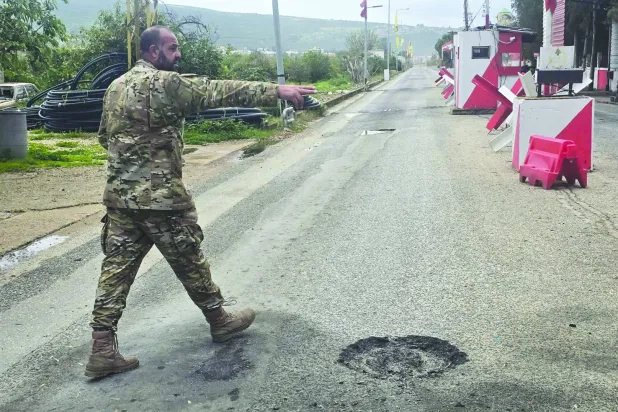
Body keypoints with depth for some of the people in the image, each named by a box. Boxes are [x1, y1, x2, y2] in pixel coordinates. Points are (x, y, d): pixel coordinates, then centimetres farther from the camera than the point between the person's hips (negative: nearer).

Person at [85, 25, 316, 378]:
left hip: (120, 195, 8)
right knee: (190, 261, 9)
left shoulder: (116, 86, 14)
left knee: (117, 267, 7)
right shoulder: (164, 83, -13)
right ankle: (220, 320, 27)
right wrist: (277, 91, -18)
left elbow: (104, 135, 23)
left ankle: (103, 350, 8)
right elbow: (220, 92, -18)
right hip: (160, 196, -8)